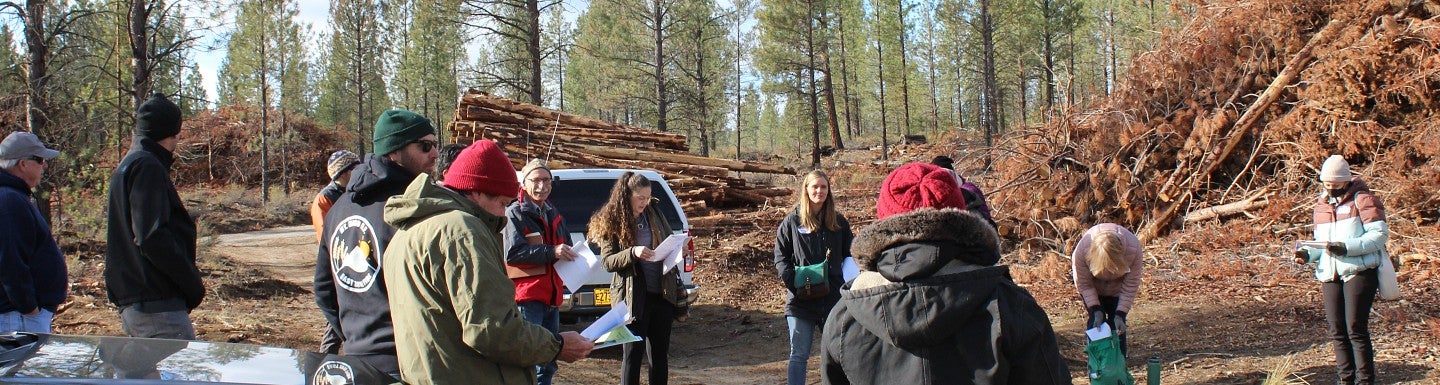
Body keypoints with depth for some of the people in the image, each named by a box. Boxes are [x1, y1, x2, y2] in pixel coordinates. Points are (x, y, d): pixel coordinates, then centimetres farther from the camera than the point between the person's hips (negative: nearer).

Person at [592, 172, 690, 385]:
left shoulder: (654, 215, 8)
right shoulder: (613, 222, -5)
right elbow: (607, 261, -9)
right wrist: (632, 253, -24)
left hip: (662, 293, 5)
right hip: (634, 297, -5)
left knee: (660, 351, 11)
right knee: (633, 351, 1)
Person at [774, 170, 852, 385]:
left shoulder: (838, 222, 9)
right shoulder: (792, 221, 1)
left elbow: (849, 254, 14)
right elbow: (780, 256, 1)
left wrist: (848, 281, -3)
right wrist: (791, 279, -15)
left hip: (833, 297, 3)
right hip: (801, 300, -2)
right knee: (799, 355, 2)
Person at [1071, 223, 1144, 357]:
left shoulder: (1133, 249, -38)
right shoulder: (1082, 250, -40)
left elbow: (1131, 285, -23)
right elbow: (1084, 284, -21)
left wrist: (1120, 314, -25)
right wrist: (1096, 310, -28)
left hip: (1118, 284, 1)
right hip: (1093, 283, 0)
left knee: (1116, 322, -6)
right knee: (1096, 320, -9)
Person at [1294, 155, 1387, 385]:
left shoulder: (1362, 199, -2)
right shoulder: (1321, 205, 18)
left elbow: (1380, 233, -10)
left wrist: (1347, 247, -20)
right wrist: (1307, 254, 2)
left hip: (1359, 271, -6)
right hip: (1330, 276, 6)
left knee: (1355, 329, -8)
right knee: (1337, 331, 5)